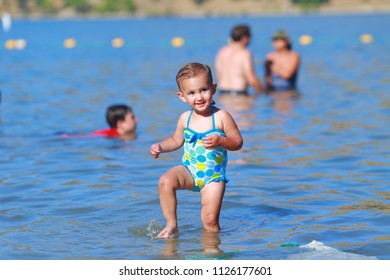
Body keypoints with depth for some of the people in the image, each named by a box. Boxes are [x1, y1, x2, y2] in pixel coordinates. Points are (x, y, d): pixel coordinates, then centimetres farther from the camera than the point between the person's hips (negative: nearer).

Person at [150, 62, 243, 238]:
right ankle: (171, 225, -13)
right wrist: (160, 147, 0)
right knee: (165, 181, -27)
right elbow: (176, 140, 18)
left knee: (210, 220, -9)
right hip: (188, 171, 3)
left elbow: (238, 142, -8)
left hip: (213, 175, -3)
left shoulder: (221, 117, -11)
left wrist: (220, 141, -27)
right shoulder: (185, 119, 1)